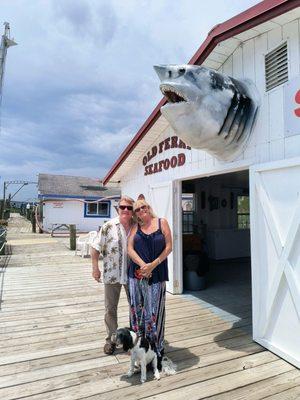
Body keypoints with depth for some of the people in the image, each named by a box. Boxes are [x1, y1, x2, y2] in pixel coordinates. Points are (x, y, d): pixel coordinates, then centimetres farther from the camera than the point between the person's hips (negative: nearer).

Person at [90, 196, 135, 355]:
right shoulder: (108, 226, -10)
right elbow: (96, 248, -6)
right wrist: (95, 268, -10)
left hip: (132, 274, 2)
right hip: (111, 275, -1)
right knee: (110, 309, 12)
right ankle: (111, 339, 31)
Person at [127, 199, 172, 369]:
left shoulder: (162, 222, 3)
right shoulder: (136, 227, 8)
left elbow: (168, 247, -2)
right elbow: (130, 249, 0)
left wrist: (153, 265, -10)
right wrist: (143, 265, -15)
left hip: (157, 274, -2)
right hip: (137, 273, 2)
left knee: (154, 311, 2)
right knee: (137, 309, 9)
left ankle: (156, 348, 18)